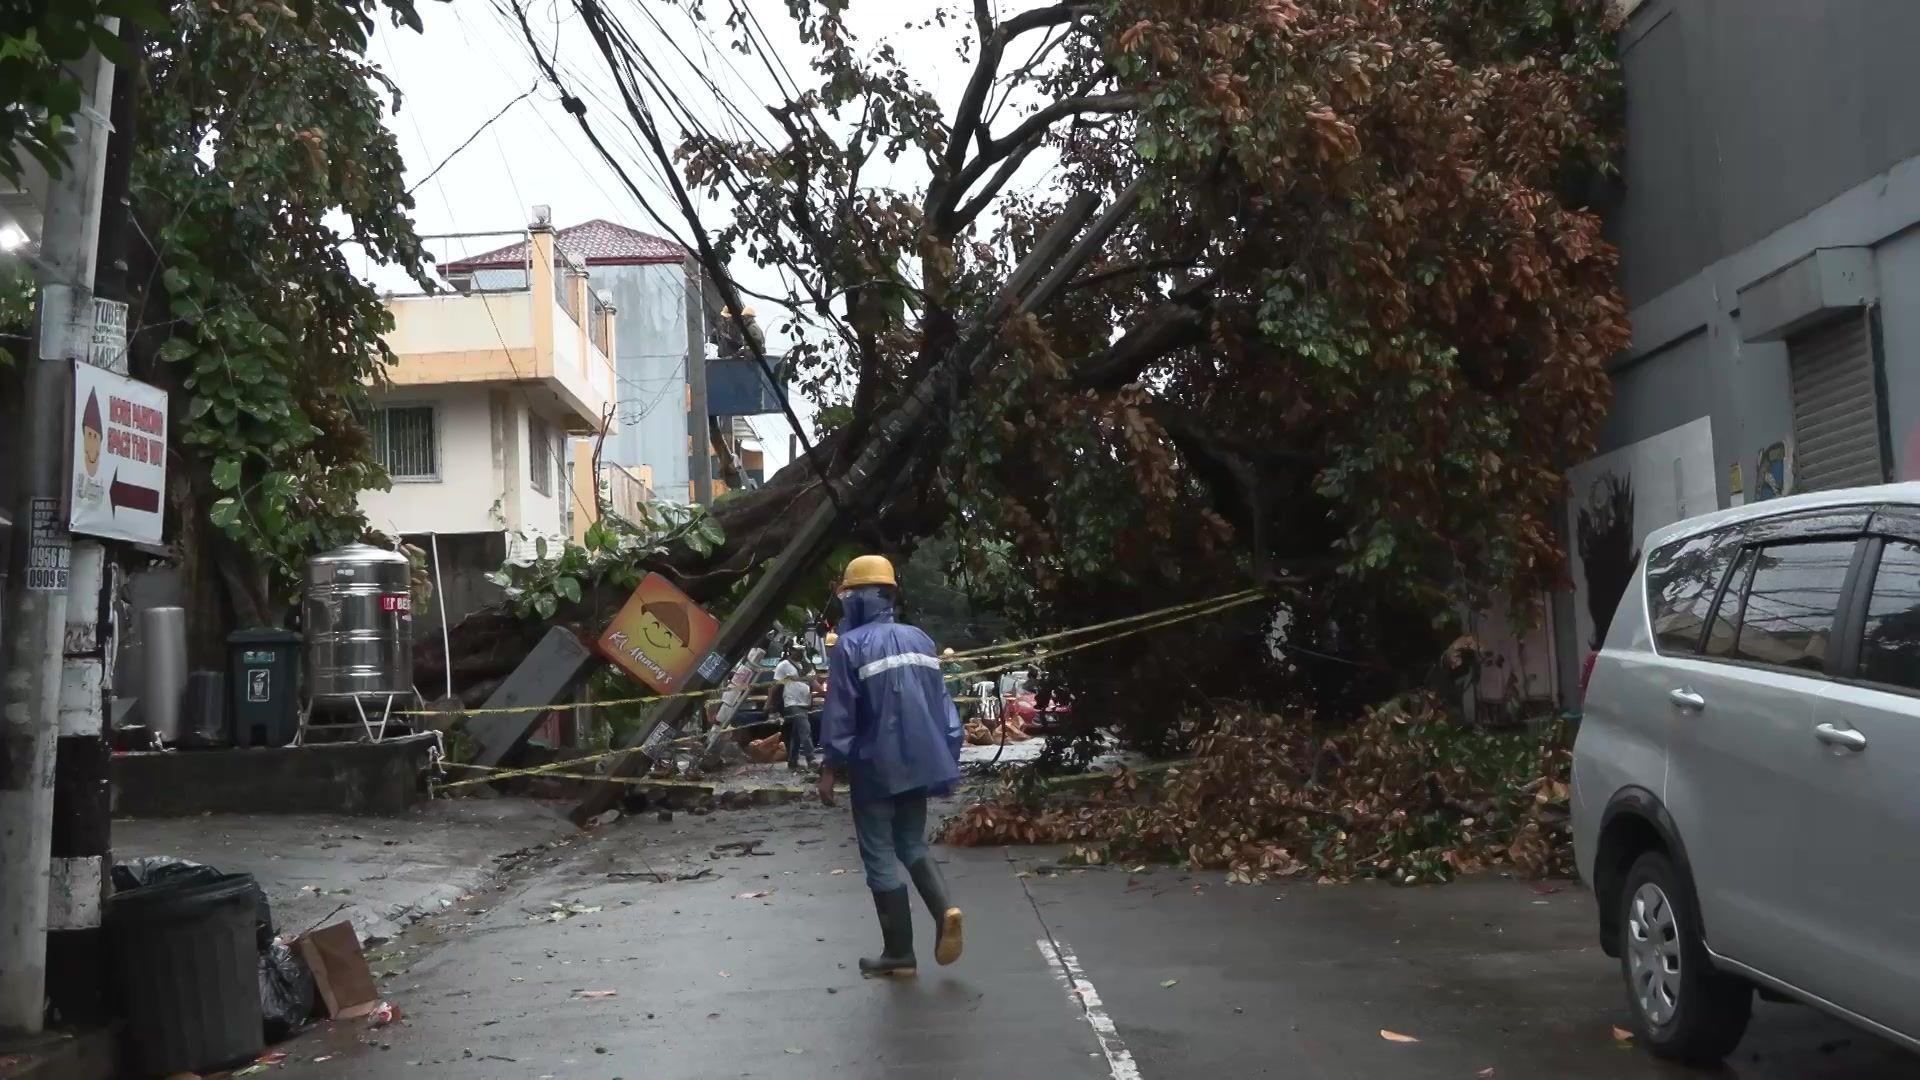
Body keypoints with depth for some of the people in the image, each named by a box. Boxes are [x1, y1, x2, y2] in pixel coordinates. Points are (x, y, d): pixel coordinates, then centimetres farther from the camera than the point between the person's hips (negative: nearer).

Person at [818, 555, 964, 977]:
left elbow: (840, 714, -12)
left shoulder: (850, 646, -11)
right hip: (919, 763, 6)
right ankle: (944, 909, -3)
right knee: (912, 844, 20)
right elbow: (942, 703, 9)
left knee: (881, 857, 4)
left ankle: (899, 952, 8)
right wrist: (949, 758, 14)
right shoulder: (919, 639, 8)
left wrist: (830, 769, -4)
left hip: (875, 768, -6)